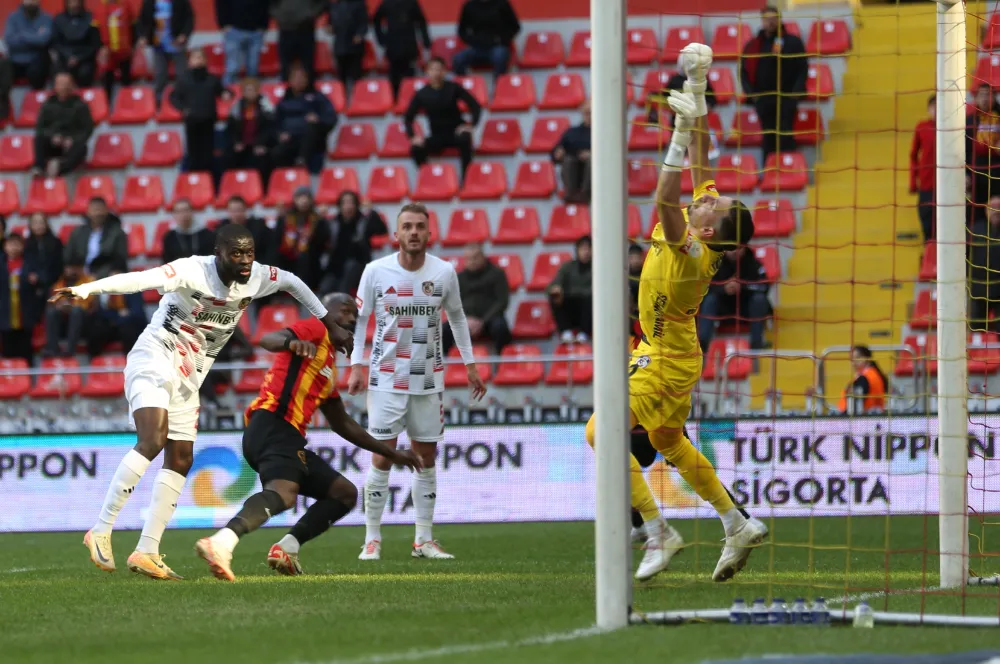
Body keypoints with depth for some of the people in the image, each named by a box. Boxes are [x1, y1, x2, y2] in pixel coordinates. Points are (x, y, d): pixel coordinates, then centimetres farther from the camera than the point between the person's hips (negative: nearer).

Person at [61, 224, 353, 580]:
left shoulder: (257, 277, -1)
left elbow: (292, 283, 20)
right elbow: (137, 280, -35)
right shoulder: (193, 272, -21)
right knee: (153, 441, -25)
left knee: (180, 461, 4)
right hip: (155, 359, -8)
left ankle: (147, 552, 7)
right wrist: (82, 290, -48)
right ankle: (101, 531, -23)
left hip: (189, 376, 8)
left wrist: (331, 326, 26)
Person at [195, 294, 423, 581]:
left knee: (345, 493, 15)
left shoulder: (330, 369, 32)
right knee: (283, 493, -34)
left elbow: (343, 425, 40)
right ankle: (222, 543, -58)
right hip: (273, 425, -10)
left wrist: (392, 454, 41)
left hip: (289, 438, 10)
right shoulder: (315, 330, 6)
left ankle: (286, 549, -3)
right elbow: (268, 340, -14)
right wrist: (292, 342, -38)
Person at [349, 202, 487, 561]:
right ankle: (372, 540, 1)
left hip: (429, 379, 3)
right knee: (383, 457, -6)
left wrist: (469, 363, 14)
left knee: (426, 458, 6)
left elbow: (456, 316, 14)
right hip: (387, 379, -3)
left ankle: (423, 540, 13)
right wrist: (356, 365, -6)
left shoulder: (444, 272, -1)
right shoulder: (376, 271, -7)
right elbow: (359, 318, 2)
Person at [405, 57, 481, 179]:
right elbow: (408, 118, 2)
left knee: (464, 139, -38)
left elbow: (475, 105, -5)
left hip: (456, 131, -2)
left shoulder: (453, 88, -6)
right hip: (437, 136, 2)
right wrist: (413, 136, -15)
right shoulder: (422, 94, -4)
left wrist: (471, 125, -19)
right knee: (416, 149, -27)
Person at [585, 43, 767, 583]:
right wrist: (696, 91, -6)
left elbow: (664, 203, -45)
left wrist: (680, 136, -48)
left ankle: (658, 533, -11)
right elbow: (699, 159, 0)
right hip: (669, 352, 10)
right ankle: (738, 526, 29)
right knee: (669, 443, 23)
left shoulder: (691, 253, -29)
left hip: (665, 360, -10)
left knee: (601, 431, -15)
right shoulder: (694, 229, -7)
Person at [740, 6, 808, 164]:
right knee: (768, 139, 6)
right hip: (763, 100, 3)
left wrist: (796, 93, -10)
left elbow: (802, 69, -1)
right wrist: (751, 93, -1)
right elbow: (744, 71, 11)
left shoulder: (792, 42, 1)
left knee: (785, 138, -7)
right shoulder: (753, 45, 9)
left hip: (786, 99, -3)